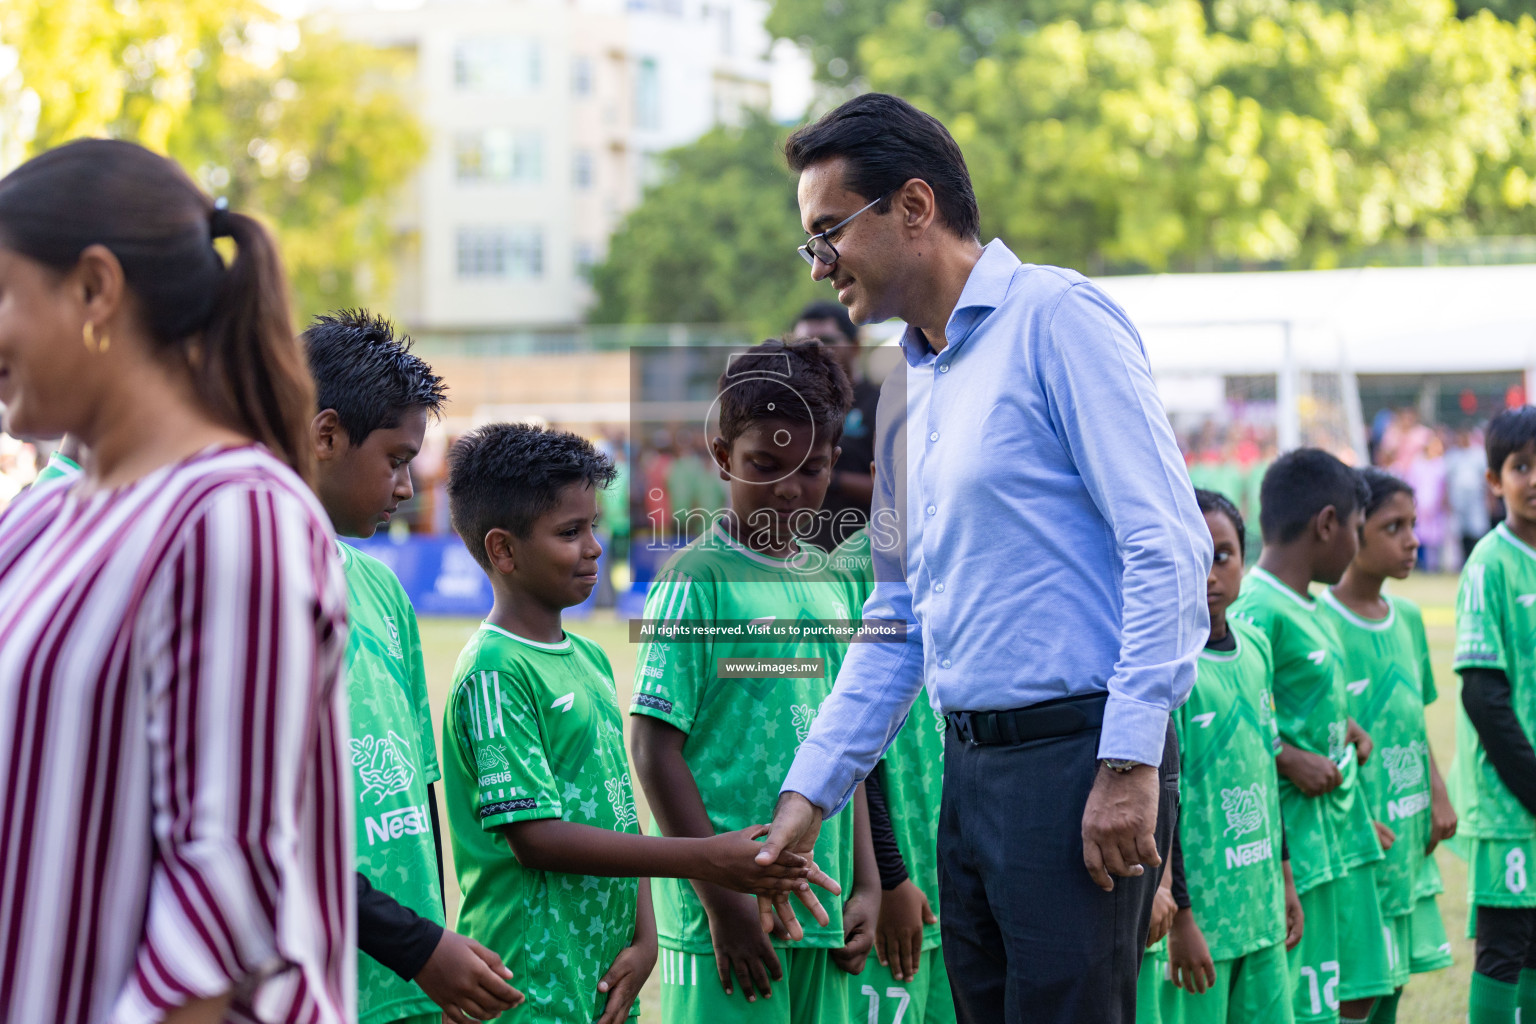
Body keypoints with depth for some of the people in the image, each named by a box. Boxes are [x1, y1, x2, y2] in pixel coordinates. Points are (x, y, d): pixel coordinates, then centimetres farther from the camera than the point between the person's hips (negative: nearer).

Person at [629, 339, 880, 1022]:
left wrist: (865, 885, 12)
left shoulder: (833, 583, 12)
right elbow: (654, 747, -10)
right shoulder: (698, 579, -7)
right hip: (726, 913, -6)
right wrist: (722, 897, -14)